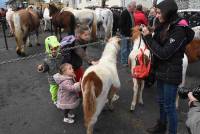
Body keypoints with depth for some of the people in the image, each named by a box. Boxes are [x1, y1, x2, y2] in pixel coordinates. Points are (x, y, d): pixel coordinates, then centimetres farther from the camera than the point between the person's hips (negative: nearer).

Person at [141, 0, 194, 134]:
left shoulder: (179, 30, -19)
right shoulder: (165, 26, 6)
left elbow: (164, 53, -22)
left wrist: (148, 37, -19)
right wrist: (148, 35, -3)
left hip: (171, 74, -8)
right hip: (161, 71, 8)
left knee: (169, 105, 4)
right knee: (161, 101, 21)